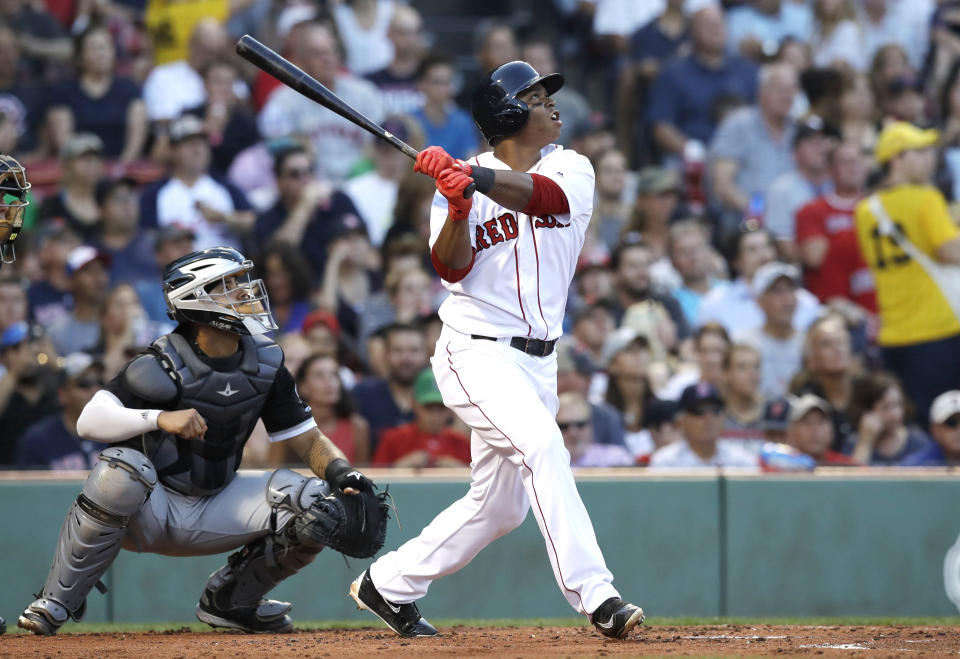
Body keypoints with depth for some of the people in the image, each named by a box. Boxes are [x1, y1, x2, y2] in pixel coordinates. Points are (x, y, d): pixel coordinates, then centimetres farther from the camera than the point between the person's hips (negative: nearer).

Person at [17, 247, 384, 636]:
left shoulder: (265, 365, 1)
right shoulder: (162, 366, -17)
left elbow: (309, 440, 4)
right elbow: (88, 422, -25)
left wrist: (341, 472, -18)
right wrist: (160, 418, -39)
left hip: (215, 513, 5)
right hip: (149, 514, -5)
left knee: (316, 503, -11)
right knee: (120, 469, -37)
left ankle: (229, 601, 11)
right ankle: (56, 603, -20)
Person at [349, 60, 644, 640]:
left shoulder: (571, 168, 4)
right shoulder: (460, 180, -2)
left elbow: (546, 196, -20)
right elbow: (452, 268, -14)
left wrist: (472, 178, -33)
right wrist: (458, 208, -30)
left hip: (537, 360, 5)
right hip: (478, 353, -5)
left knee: (500, 506, 10)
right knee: (543, 445, -27)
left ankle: (387, 585, 27)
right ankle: (596, 597, -31)